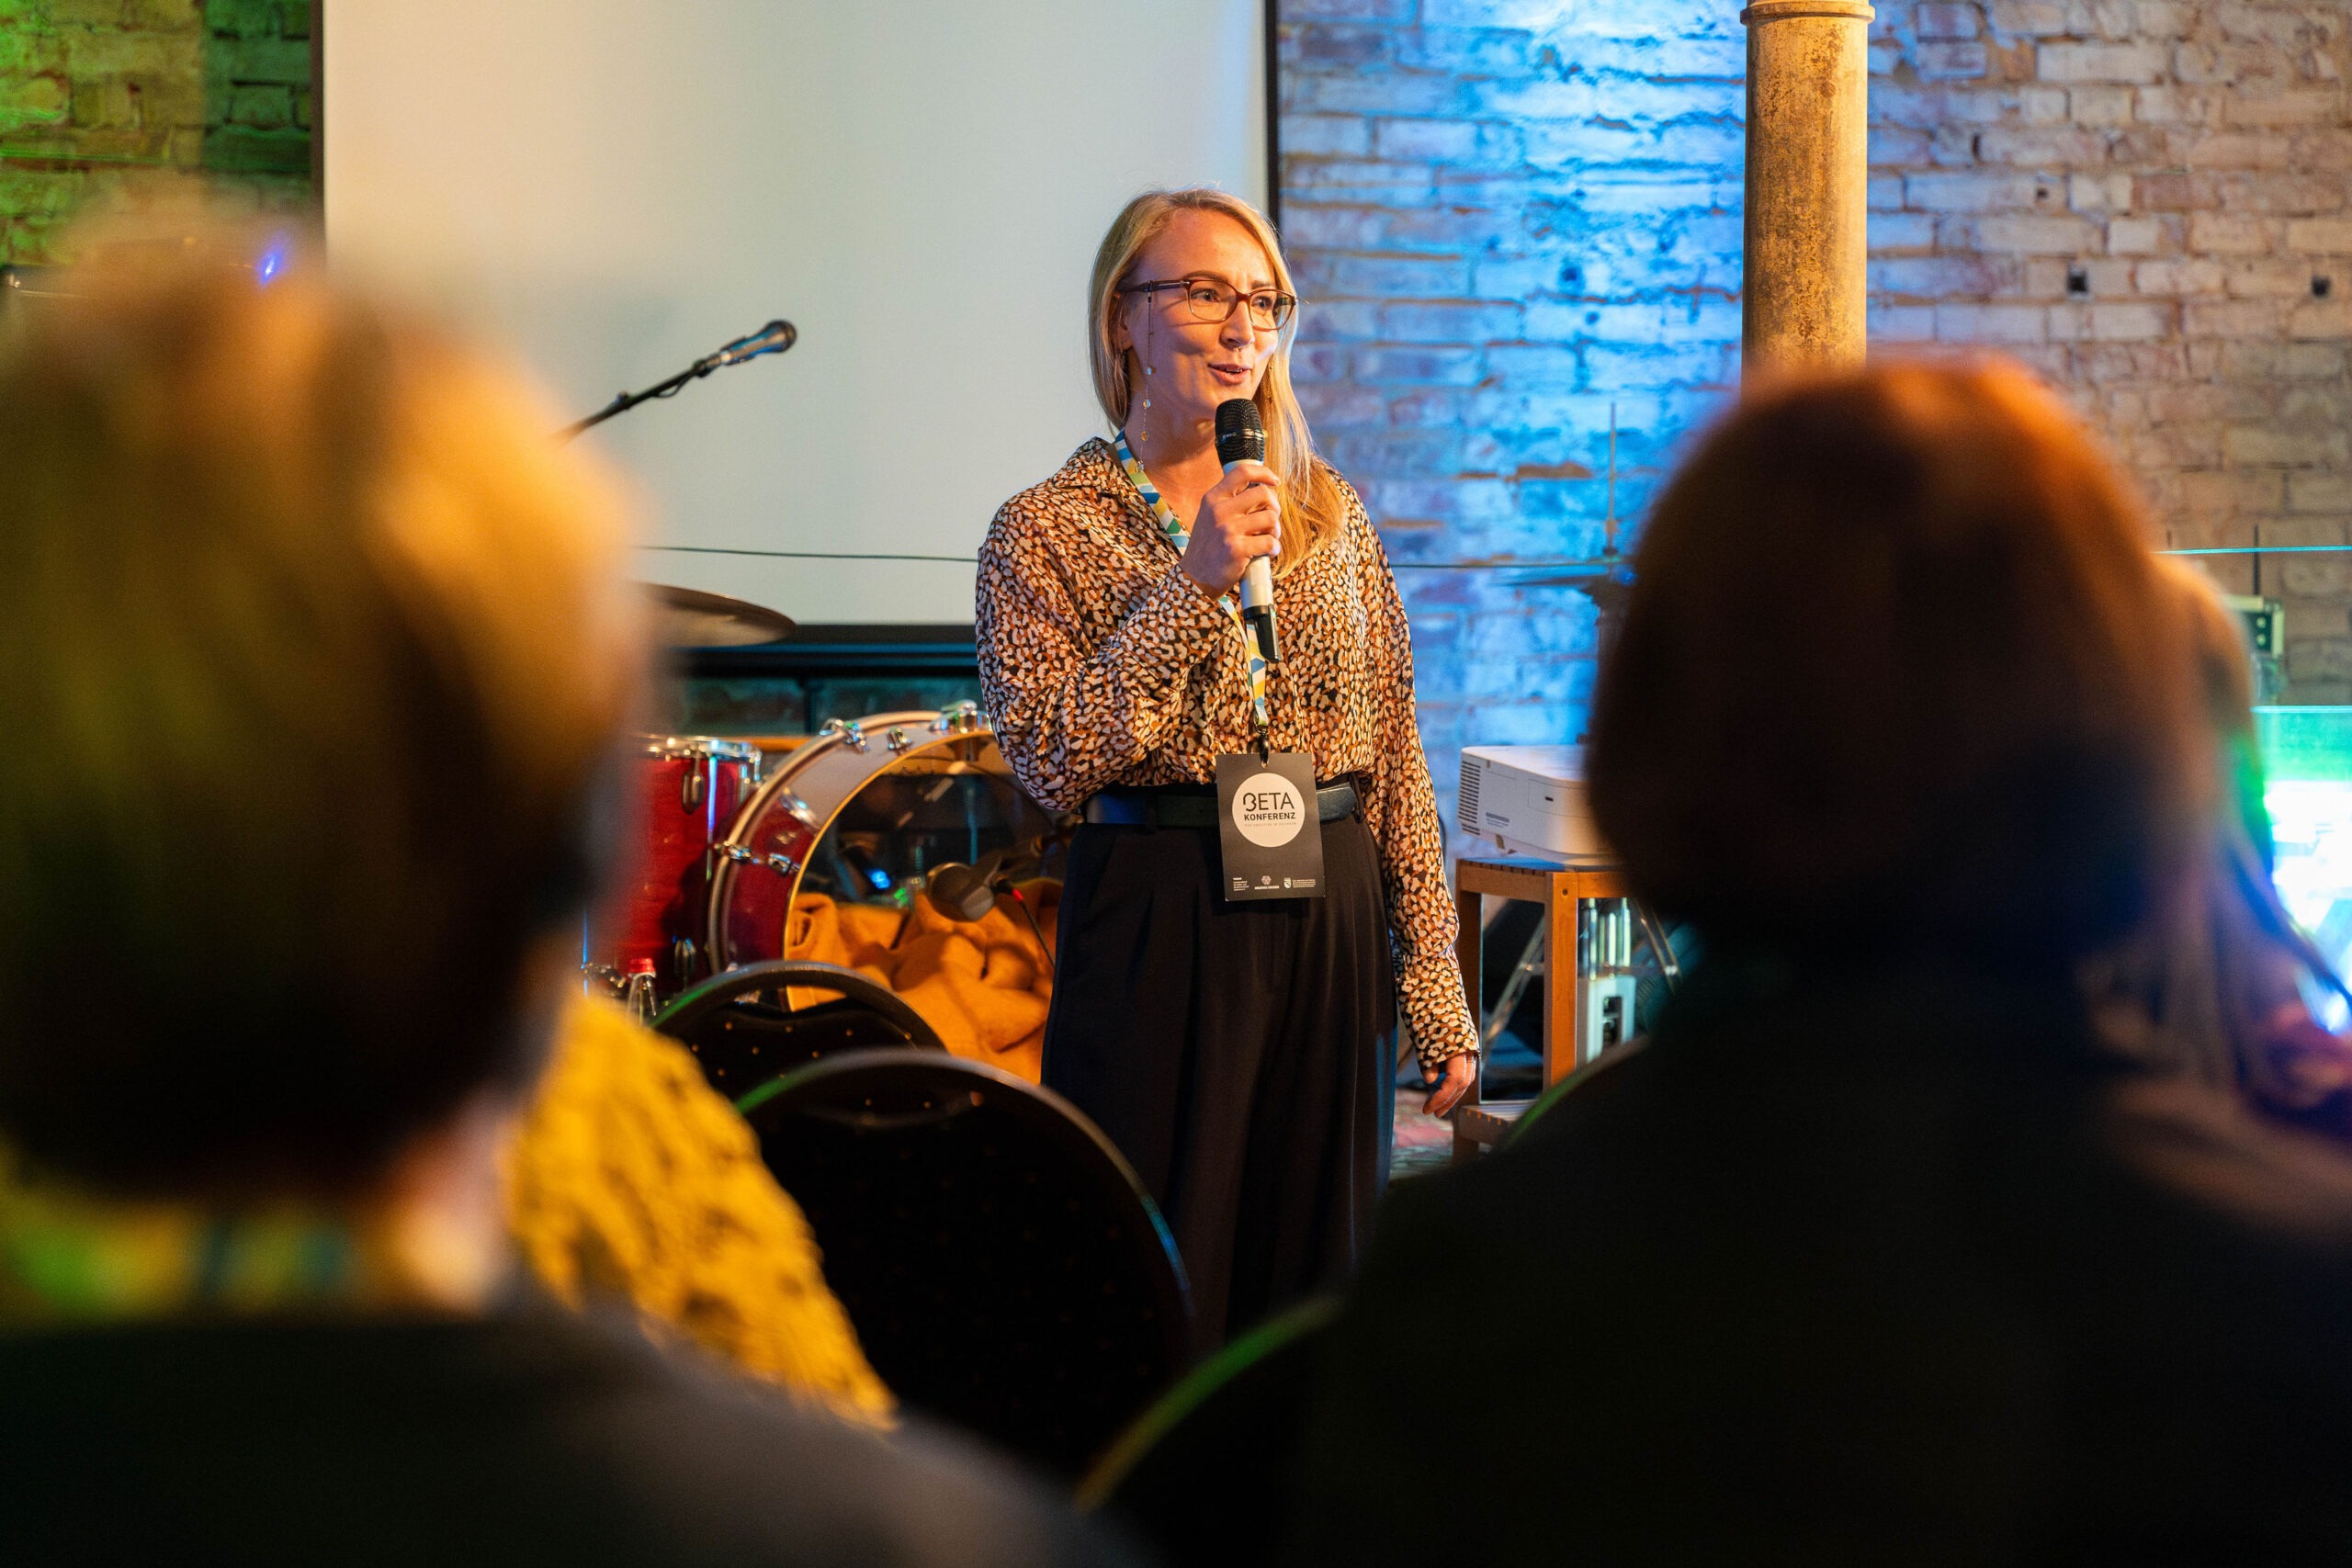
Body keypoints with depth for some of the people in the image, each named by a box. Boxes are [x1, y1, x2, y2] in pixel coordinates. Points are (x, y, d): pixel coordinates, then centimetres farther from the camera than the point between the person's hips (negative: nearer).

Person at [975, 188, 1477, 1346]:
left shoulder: (1330, 515, 10)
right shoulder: (1046, 531, -2)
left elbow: (1396, 759, 10)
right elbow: (1052, 761, -14)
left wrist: (1434, 985, 5)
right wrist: (1193, 582, -18)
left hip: (1332, 918, 4)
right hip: (1156, 931, -4)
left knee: (1313, 1285, 9)